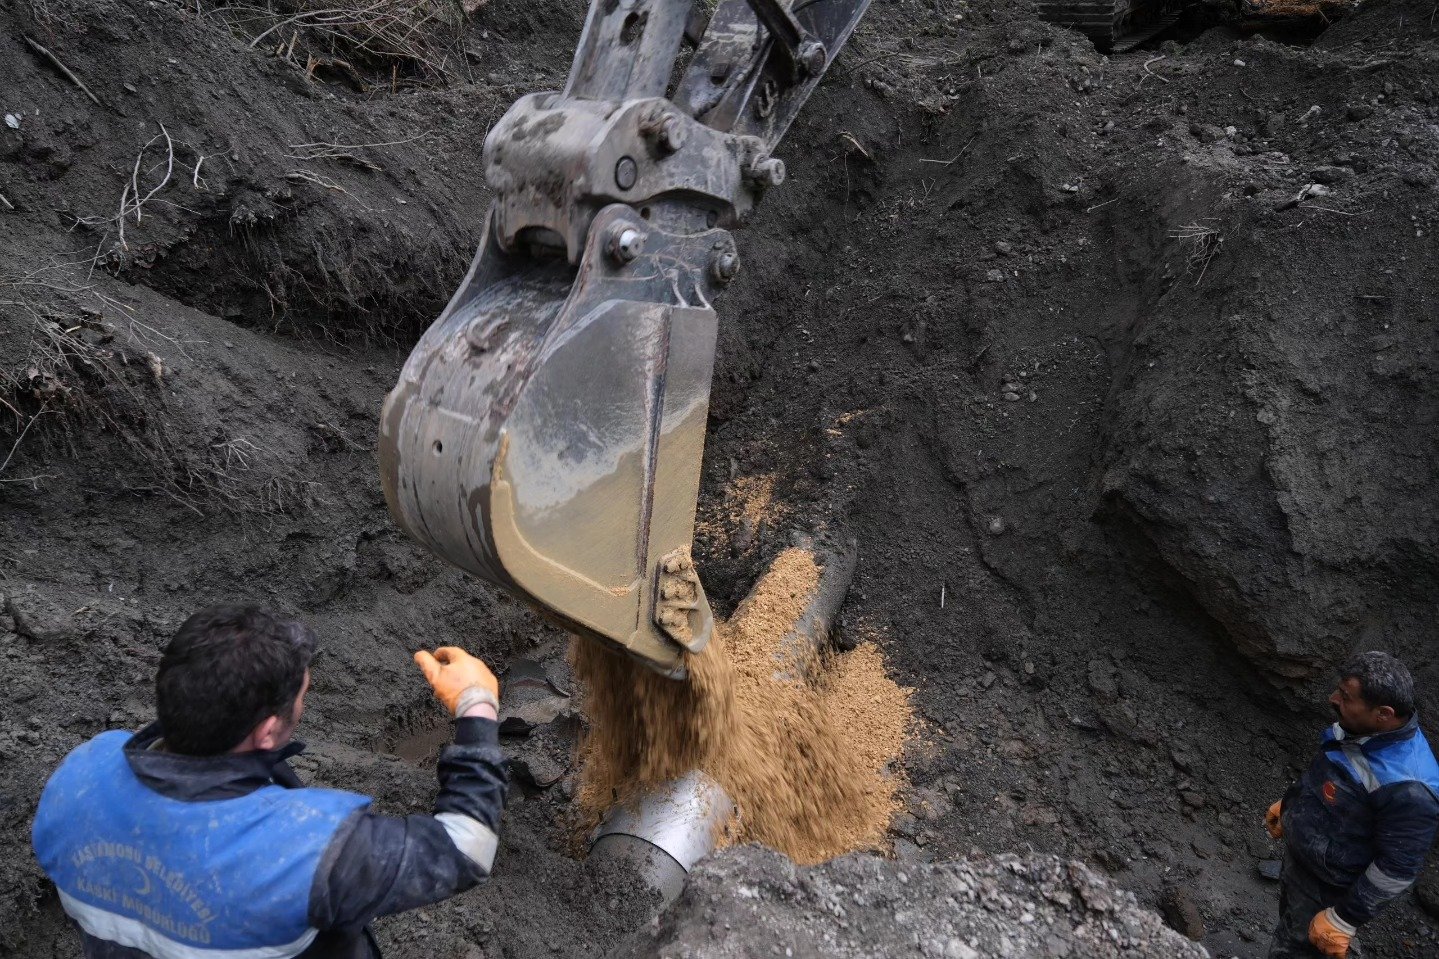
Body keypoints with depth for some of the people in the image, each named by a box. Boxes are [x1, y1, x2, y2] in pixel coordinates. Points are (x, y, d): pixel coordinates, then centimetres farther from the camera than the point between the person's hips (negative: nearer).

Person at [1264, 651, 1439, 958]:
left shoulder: (1406, 787, -38)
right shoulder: (1361, 727, -12)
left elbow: (1397, 869, -29)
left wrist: (1344, 919, -21)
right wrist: (1289, 803, 21)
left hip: (1326, 890, -8)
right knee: (1289, 920, 30)